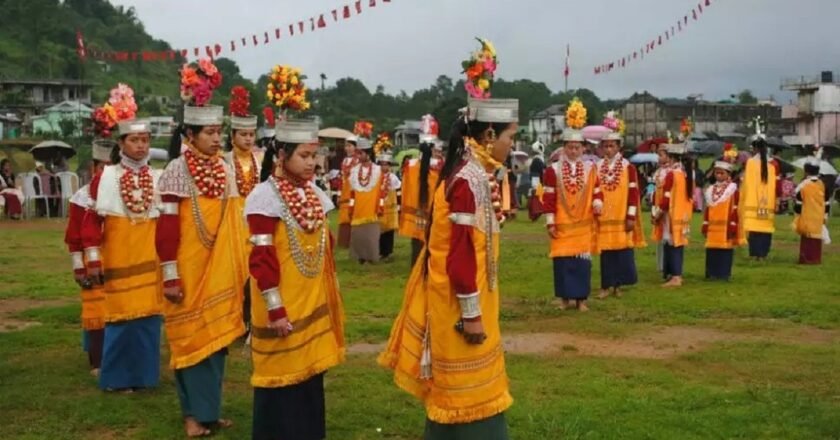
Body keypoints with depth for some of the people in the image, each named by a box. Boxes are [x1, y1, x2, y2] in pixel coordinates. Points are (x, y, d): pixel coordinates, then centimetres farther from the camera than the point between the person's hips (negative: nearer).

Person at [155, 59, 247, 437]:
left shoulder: (225, 170, 5)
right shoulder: (176, 171, -12)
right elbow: (166, 230, -13)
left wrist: (241, 268, 12)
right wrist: (171, 276, -15)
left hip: (221, 271, 6)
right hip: (189, 271, -5)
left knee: (216, 336, 12)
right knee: (191, 337, 3)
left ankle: (210, 408, 24)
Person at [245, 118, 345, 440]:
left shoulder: (315, 194, 8)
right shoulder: (265, 195, -13)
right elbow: (261, 259, -16)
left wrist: (329, 298, 16)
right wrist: (275, 309, -18)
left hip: (313, 305, 7)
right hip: (283, 309, -6)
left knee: (310, 376, 14)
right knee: (282, 381, 4)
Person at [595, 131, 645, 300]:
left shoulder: (628, 167, -1)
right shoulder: (597, 167, 6)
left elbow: (633, 192, -3)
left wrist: (631, 216, -8)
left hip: (622, 218, -2)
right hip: (604, 218, 2)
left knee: (623, 251, 0)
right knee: (606, 251, 4)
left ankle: (618, 283, 11)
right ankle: (607, 285, 11)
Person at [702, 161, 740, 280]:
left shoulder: (733, 189, -1)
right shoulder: (711, 189, 14)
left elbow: (735, 209, -5)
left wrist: (732, 226, -10)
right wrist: (705, 225, 11)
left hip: (726, 226, -5)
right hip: (713, 226, 5)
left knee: (725, 250, -3)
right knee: (712, 251, 6)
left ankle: (724, 274, 3)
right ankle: (712, 273, 13)